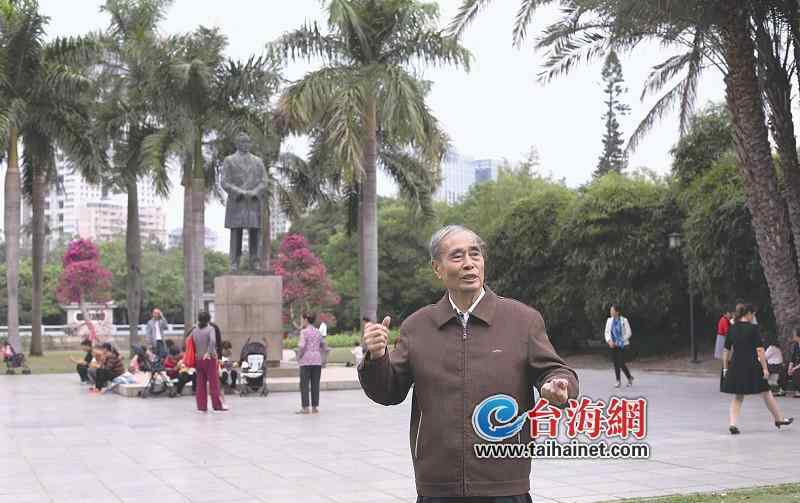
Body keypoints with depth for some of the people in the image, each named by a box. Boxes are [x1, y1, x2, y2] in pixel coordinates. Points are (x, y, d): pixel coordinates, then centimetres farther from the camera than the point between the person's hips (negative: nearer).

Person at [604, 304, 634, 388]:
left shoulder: (624, 321, -8)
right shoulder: (609, 321, 5)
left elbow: (628, 333, -6)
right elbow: (607, 332, 8)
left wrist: (619, 342, -10)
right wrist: (609, 341, -9)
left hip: (621, 345, -4)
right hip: (613, 345, 4)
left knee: (621, 363, -9)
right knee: (615, 363, 5)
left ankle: (629, 377, 15)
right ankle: (618, 381, 14)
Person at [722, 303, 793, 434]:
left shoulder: (732, 329, 4)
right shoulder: (753, 328, -10)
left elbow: (726, 351, 7)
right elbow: (760, 350, -13)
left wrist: (725, 368, 14)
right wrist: (765, 368, -11)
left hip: (736, 367, 4)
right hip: (752, 366, -4)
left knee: (738, 397, 12)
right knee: (766, 393, 13)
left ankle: (733, 424, -3)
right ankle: (779, 419, 28)